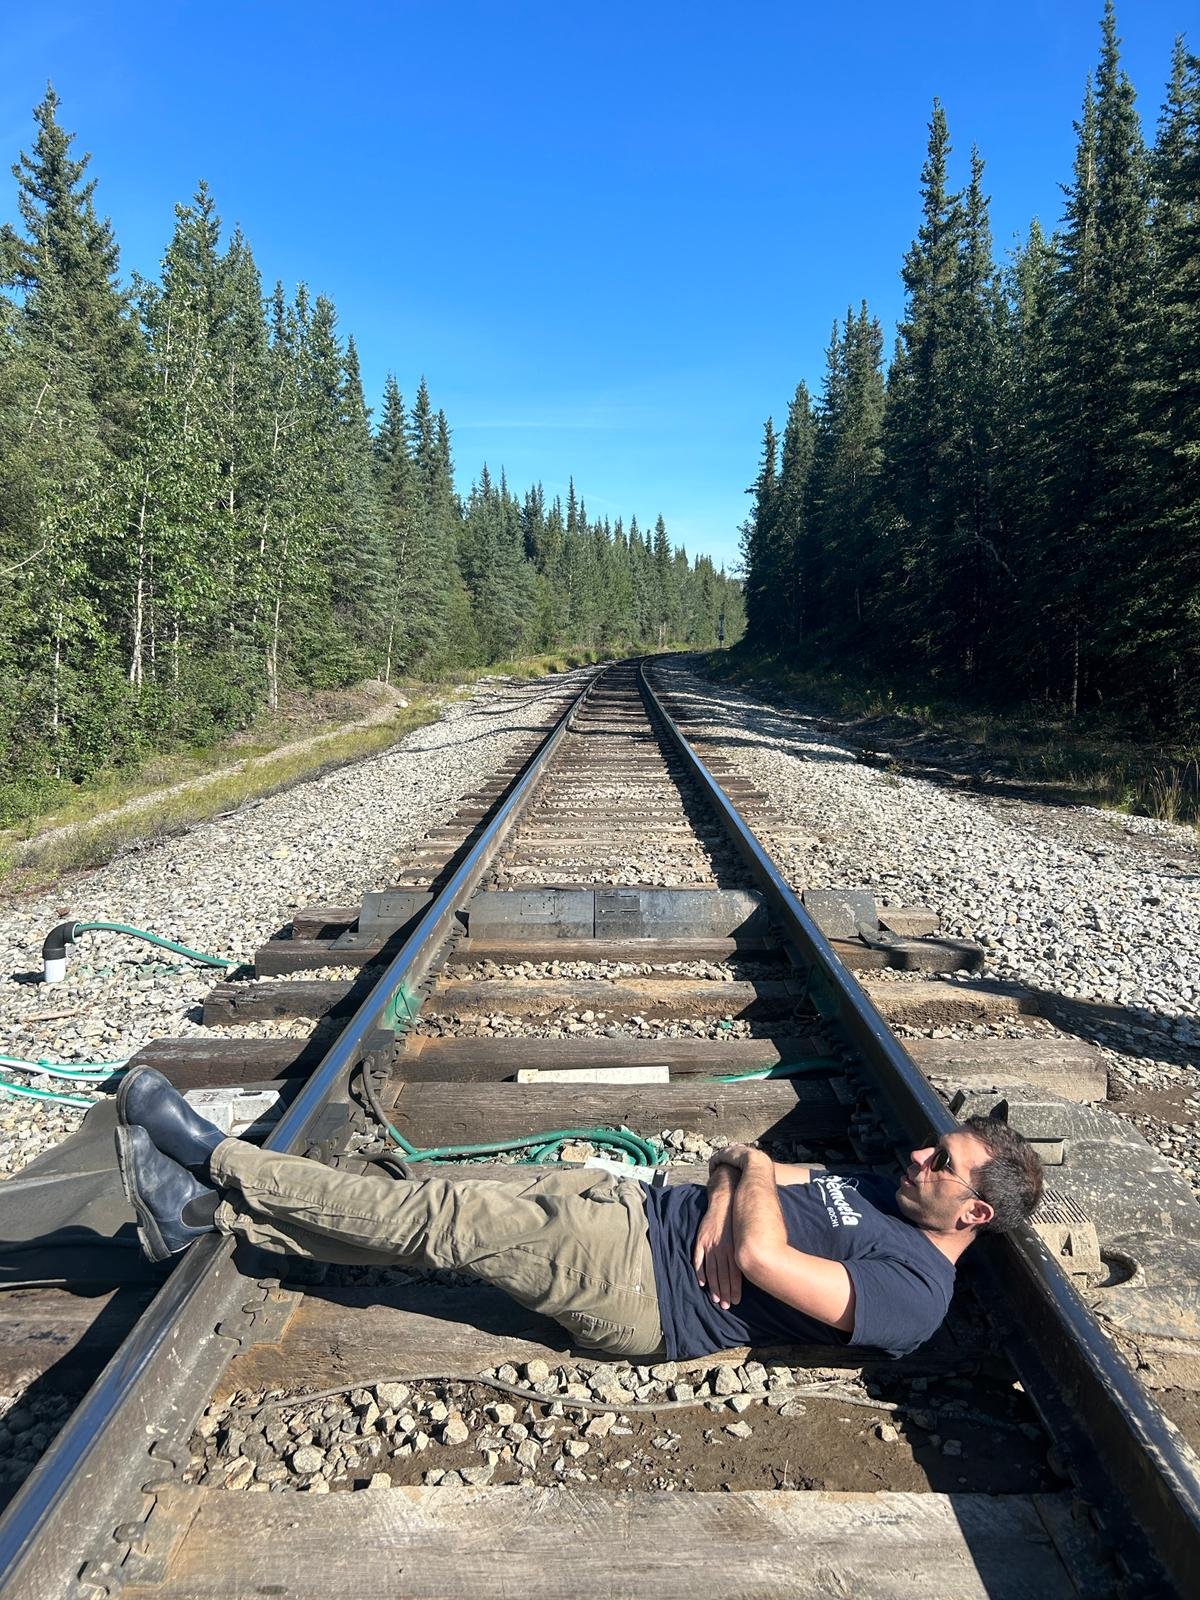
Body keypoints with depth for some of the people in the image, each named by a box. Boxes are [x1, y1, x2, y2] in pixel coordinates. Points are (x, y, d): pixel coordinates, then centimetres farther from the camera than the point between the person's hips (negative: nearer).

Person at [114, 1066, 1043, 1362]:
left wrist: (755, 1177, -6)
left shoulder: (916, 1291, -12)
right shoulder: (876, 1191, 15)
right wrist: (724, 1200, -8)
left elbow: (764, 1259, -25)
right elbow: (741, 1163, 15)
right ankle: (204, 1213, 4)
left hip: (643, 1290, -7)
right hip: (631, 1205, 7)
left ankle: (214, 1156, 0)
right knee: (433, 1213, -3)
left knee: (439, 1219, -13)